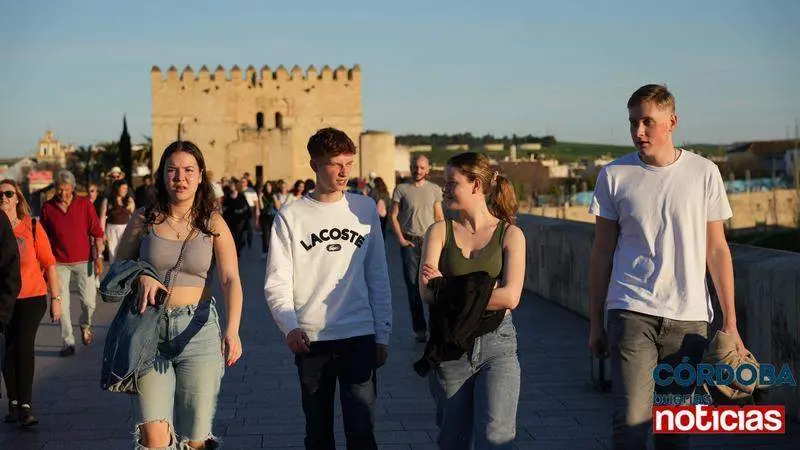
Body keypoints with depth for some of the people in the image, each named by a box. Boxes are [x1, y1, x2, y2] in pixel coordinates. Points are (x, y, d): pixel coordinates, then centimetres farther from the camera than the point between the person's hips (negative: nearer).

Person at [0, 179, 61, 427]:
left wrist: (56, 299, -1)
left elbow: (49, 264, 0)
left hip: (32, 297, -2)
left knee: (24, 343, -15)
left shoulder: (32, 228, -4)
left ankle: (25, 405, -13)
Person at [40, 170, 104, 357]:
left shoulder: (85, 204, -1)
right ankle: (68, 343, 8)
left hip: (83, 261, -1)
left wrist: (99, 257, -6)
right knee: (62, 304, -1)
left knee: (89, 301, -2)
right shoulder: (48, 207, 2)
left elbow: (97, 232, 0)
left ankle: (85, 325, 30)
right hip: (59, 263, 1)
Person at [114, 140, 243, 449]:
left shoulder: (213, 224, 1)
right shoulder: (144, 219, 5)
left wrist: (232, 330, -27)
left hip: (198, 330, 0)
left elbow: (231, 280, -10)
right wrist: (141, 276, -7)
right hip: (151, 330, 1)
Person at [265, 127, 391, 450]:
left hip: (359, 337, 0)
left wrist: (382, 334, 6)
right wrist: (290, 326, -20)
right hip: (311, 340, 0)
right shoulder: (290, 217, 0)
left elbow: (378, 278, 8)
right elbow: (277, 282, -3)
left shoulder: (365, 209, 5)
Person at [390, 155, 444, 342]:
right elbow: (393, 216, 4)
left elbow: (439, 217, 13)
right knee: (413, 287, 1)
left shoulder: (435, 189, 9)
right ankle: (419, 329, 8)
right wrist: (400, 239, -5)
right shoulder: (401, 189, 2)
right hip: (410, 243, -1)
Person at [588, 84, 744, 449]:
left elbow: (716, 250, 7)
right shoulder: (614, 176, 3)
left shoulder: (704, 173, 4)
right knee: (631, 420, -10)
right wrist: (595, 323, 8)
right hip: (632, 313, -1)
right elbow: (602, 252, 8)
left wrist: (730, 322, 3)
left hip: (689, 317, 1)